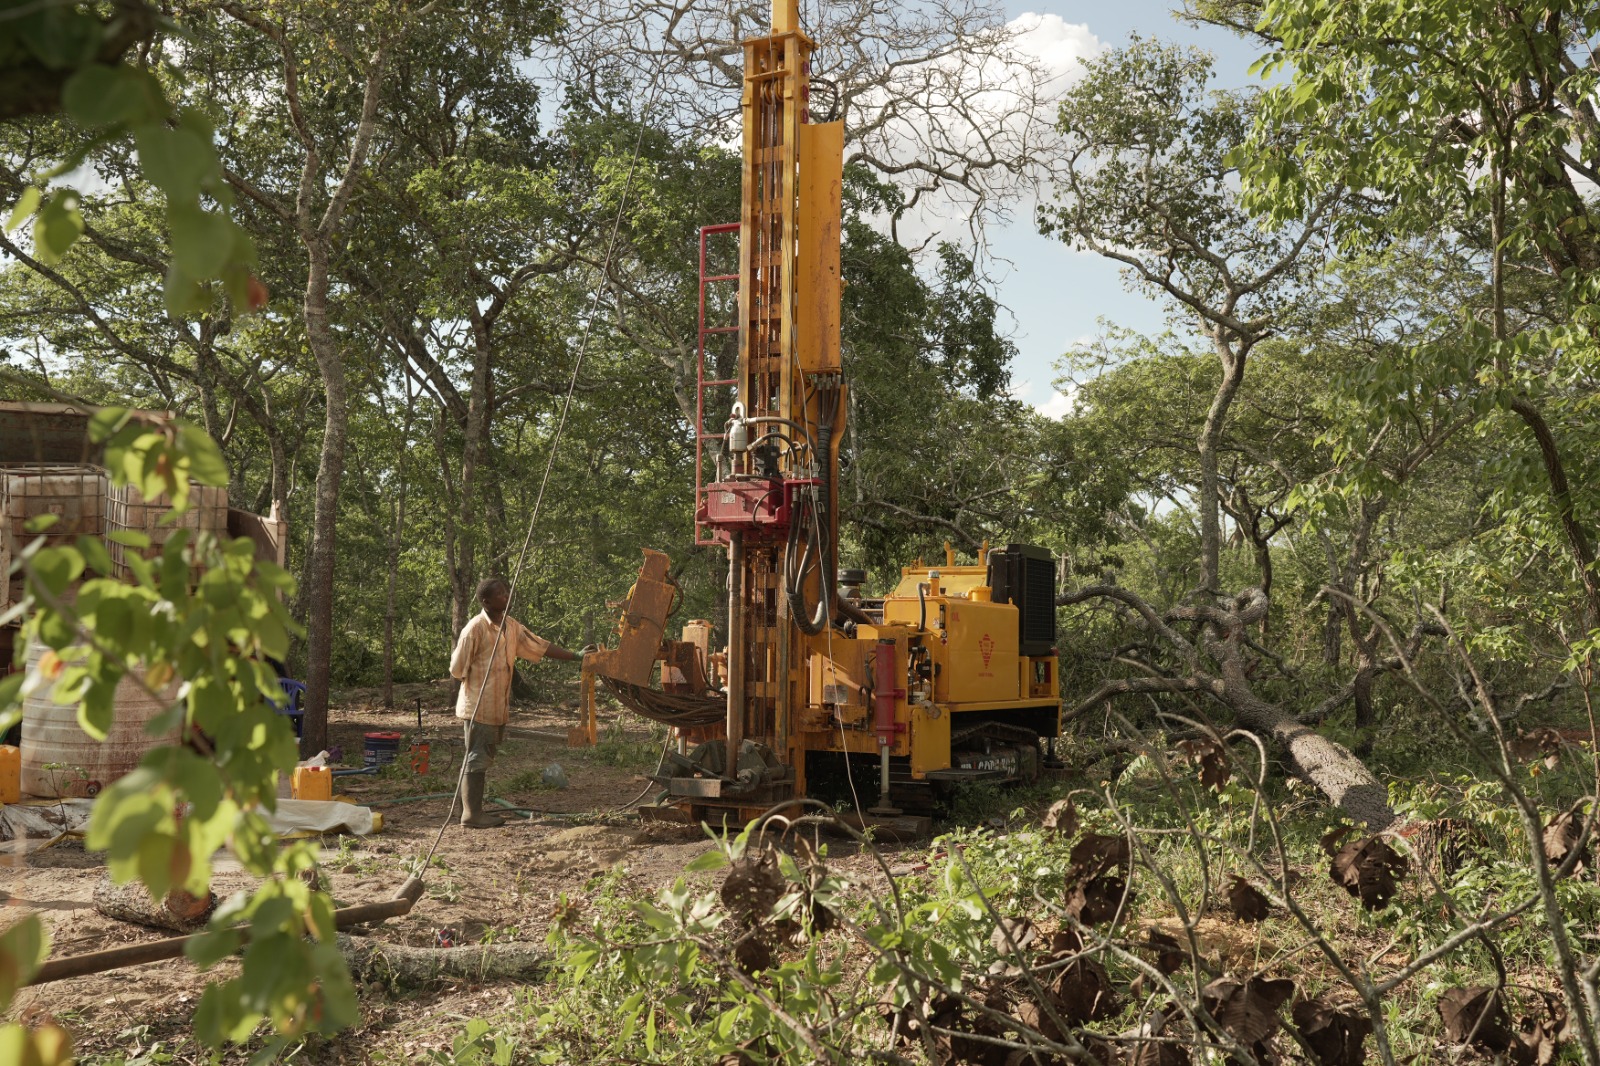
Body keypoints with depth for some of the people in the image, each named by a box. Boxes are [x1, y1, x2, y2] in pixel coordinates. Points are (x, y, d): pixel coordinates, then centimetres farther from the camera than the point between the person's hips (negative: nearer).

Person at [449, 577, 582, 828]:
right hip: (479, 706, -8)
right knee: (476, 757, -4)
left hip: (499, 706, 8)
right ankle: (471, 813, 1)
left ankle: (476, 811, 18)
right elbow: (457, 668, -11)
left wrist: (576, 657, 7)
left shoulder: (511, 627, 9)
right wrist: (481, 684, -1)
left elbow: (541, 647, 11)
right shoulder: (476, 628, -15)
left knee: (485, 758, 11)